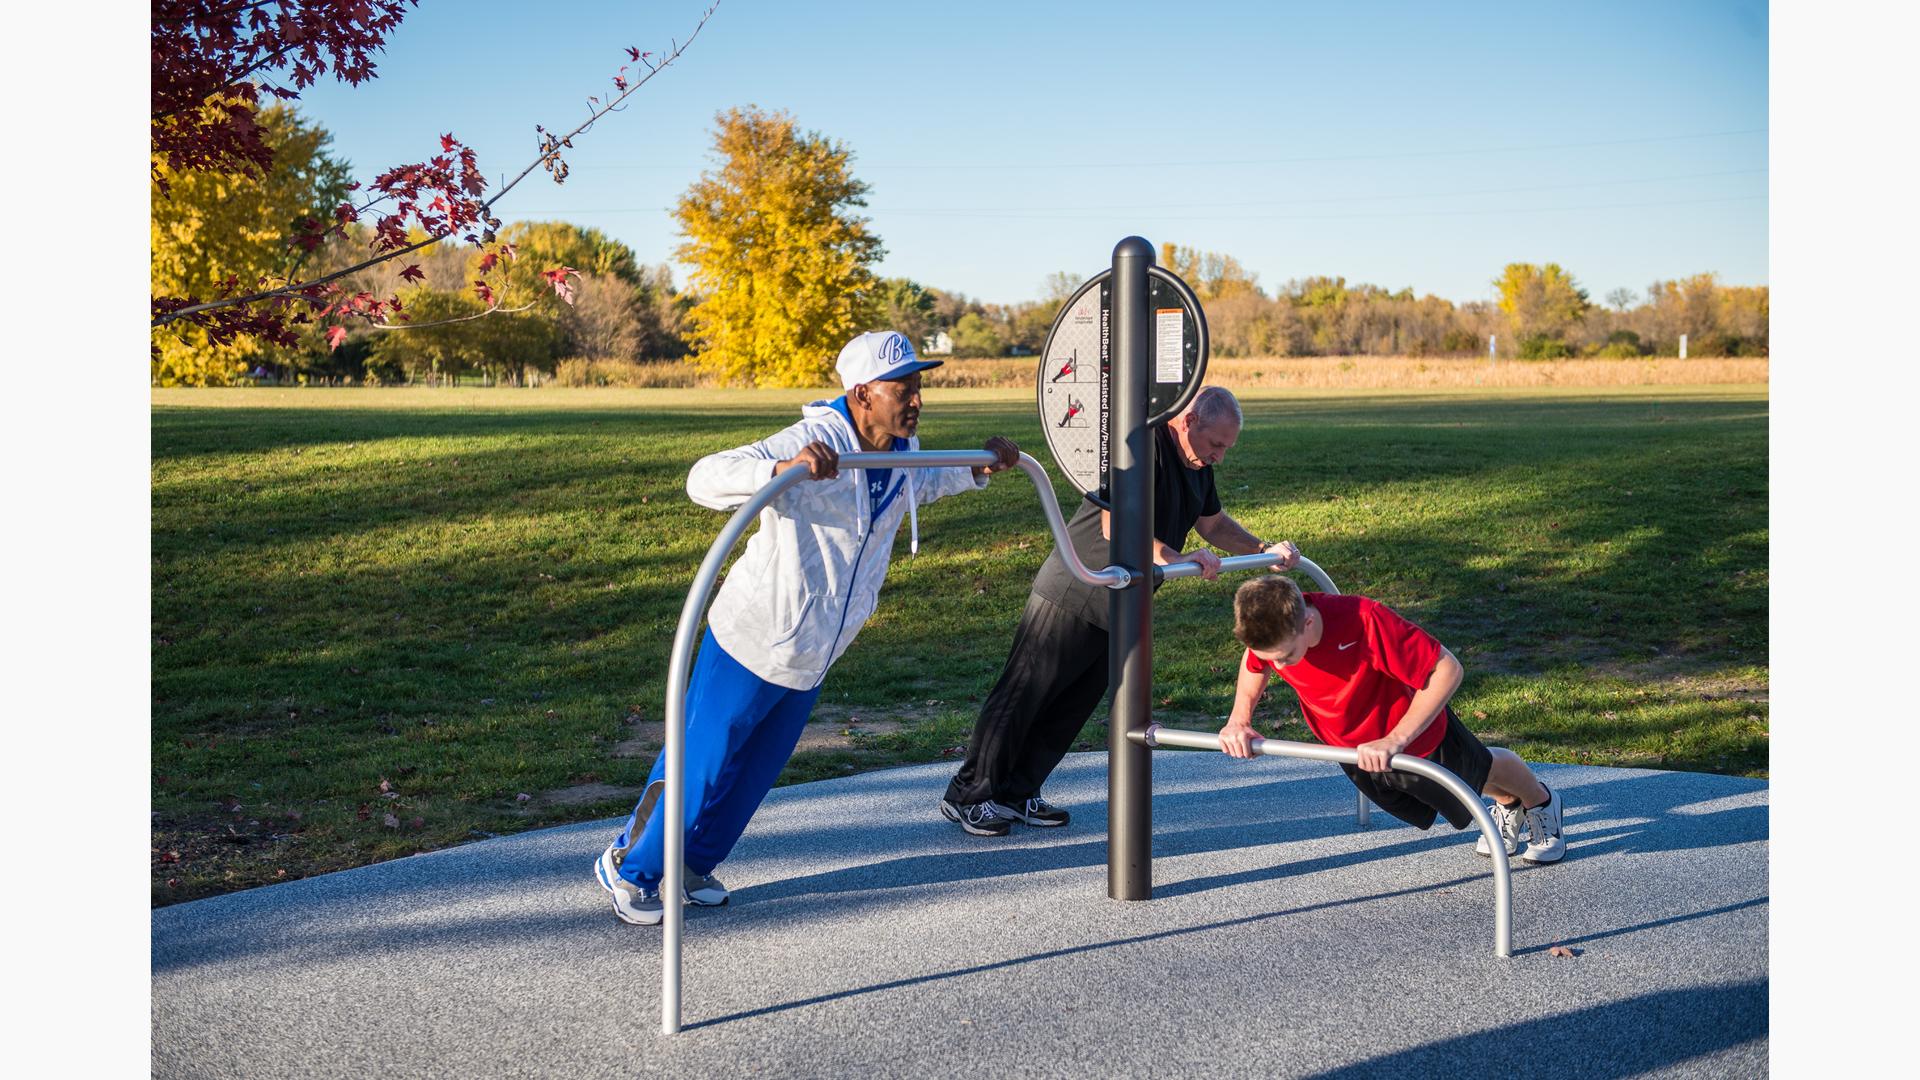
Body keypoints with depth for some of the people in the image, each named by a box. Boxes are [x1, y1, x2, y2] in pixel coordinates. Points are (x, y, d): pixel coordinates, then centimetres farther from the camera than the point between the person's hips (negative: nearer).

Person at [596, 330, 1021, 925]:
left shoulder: (900, 454, 1)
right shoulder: (813, 443, -25)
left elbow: (920, 483, 28)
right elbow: (705, 478, -35)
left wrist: (980, 468, 9)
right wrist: (784, 468, -52)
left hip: (810, 661, 8)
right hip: (752, 646, -7)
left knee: (756, 772, 17)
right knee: (701, 764, 3)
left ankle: (694, 865, 37)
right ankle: (628, 866, 23)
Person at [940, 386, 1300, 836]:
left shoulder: (1197, 464, 8)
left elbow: (1213, 522, 21)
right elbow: (1115, 526, -31)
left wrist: (1264, 550, 7)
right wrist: (1177, 560, -34)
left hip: (1118, 609, 9)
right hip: (1071, 596, -9)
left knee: (1072, 706, 12)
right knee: (1022, 697, 0)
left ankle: (1016, 794, 22)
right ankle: (967, 796, 10)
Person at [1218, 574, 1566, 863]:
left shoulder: (1365, 621, -44)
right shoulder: (1271, 629, -29)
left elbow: (1447, 669, -38)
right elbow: (1254, 665, -3)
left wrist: (1396, 739, -44)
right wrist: (1239, 719, -20)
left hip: (1415, 733, -5)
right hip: (1350, 748, 6)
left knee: (1481, 768, 26)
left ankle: (1541, 802, 61)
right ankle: (1508, 803, 63)